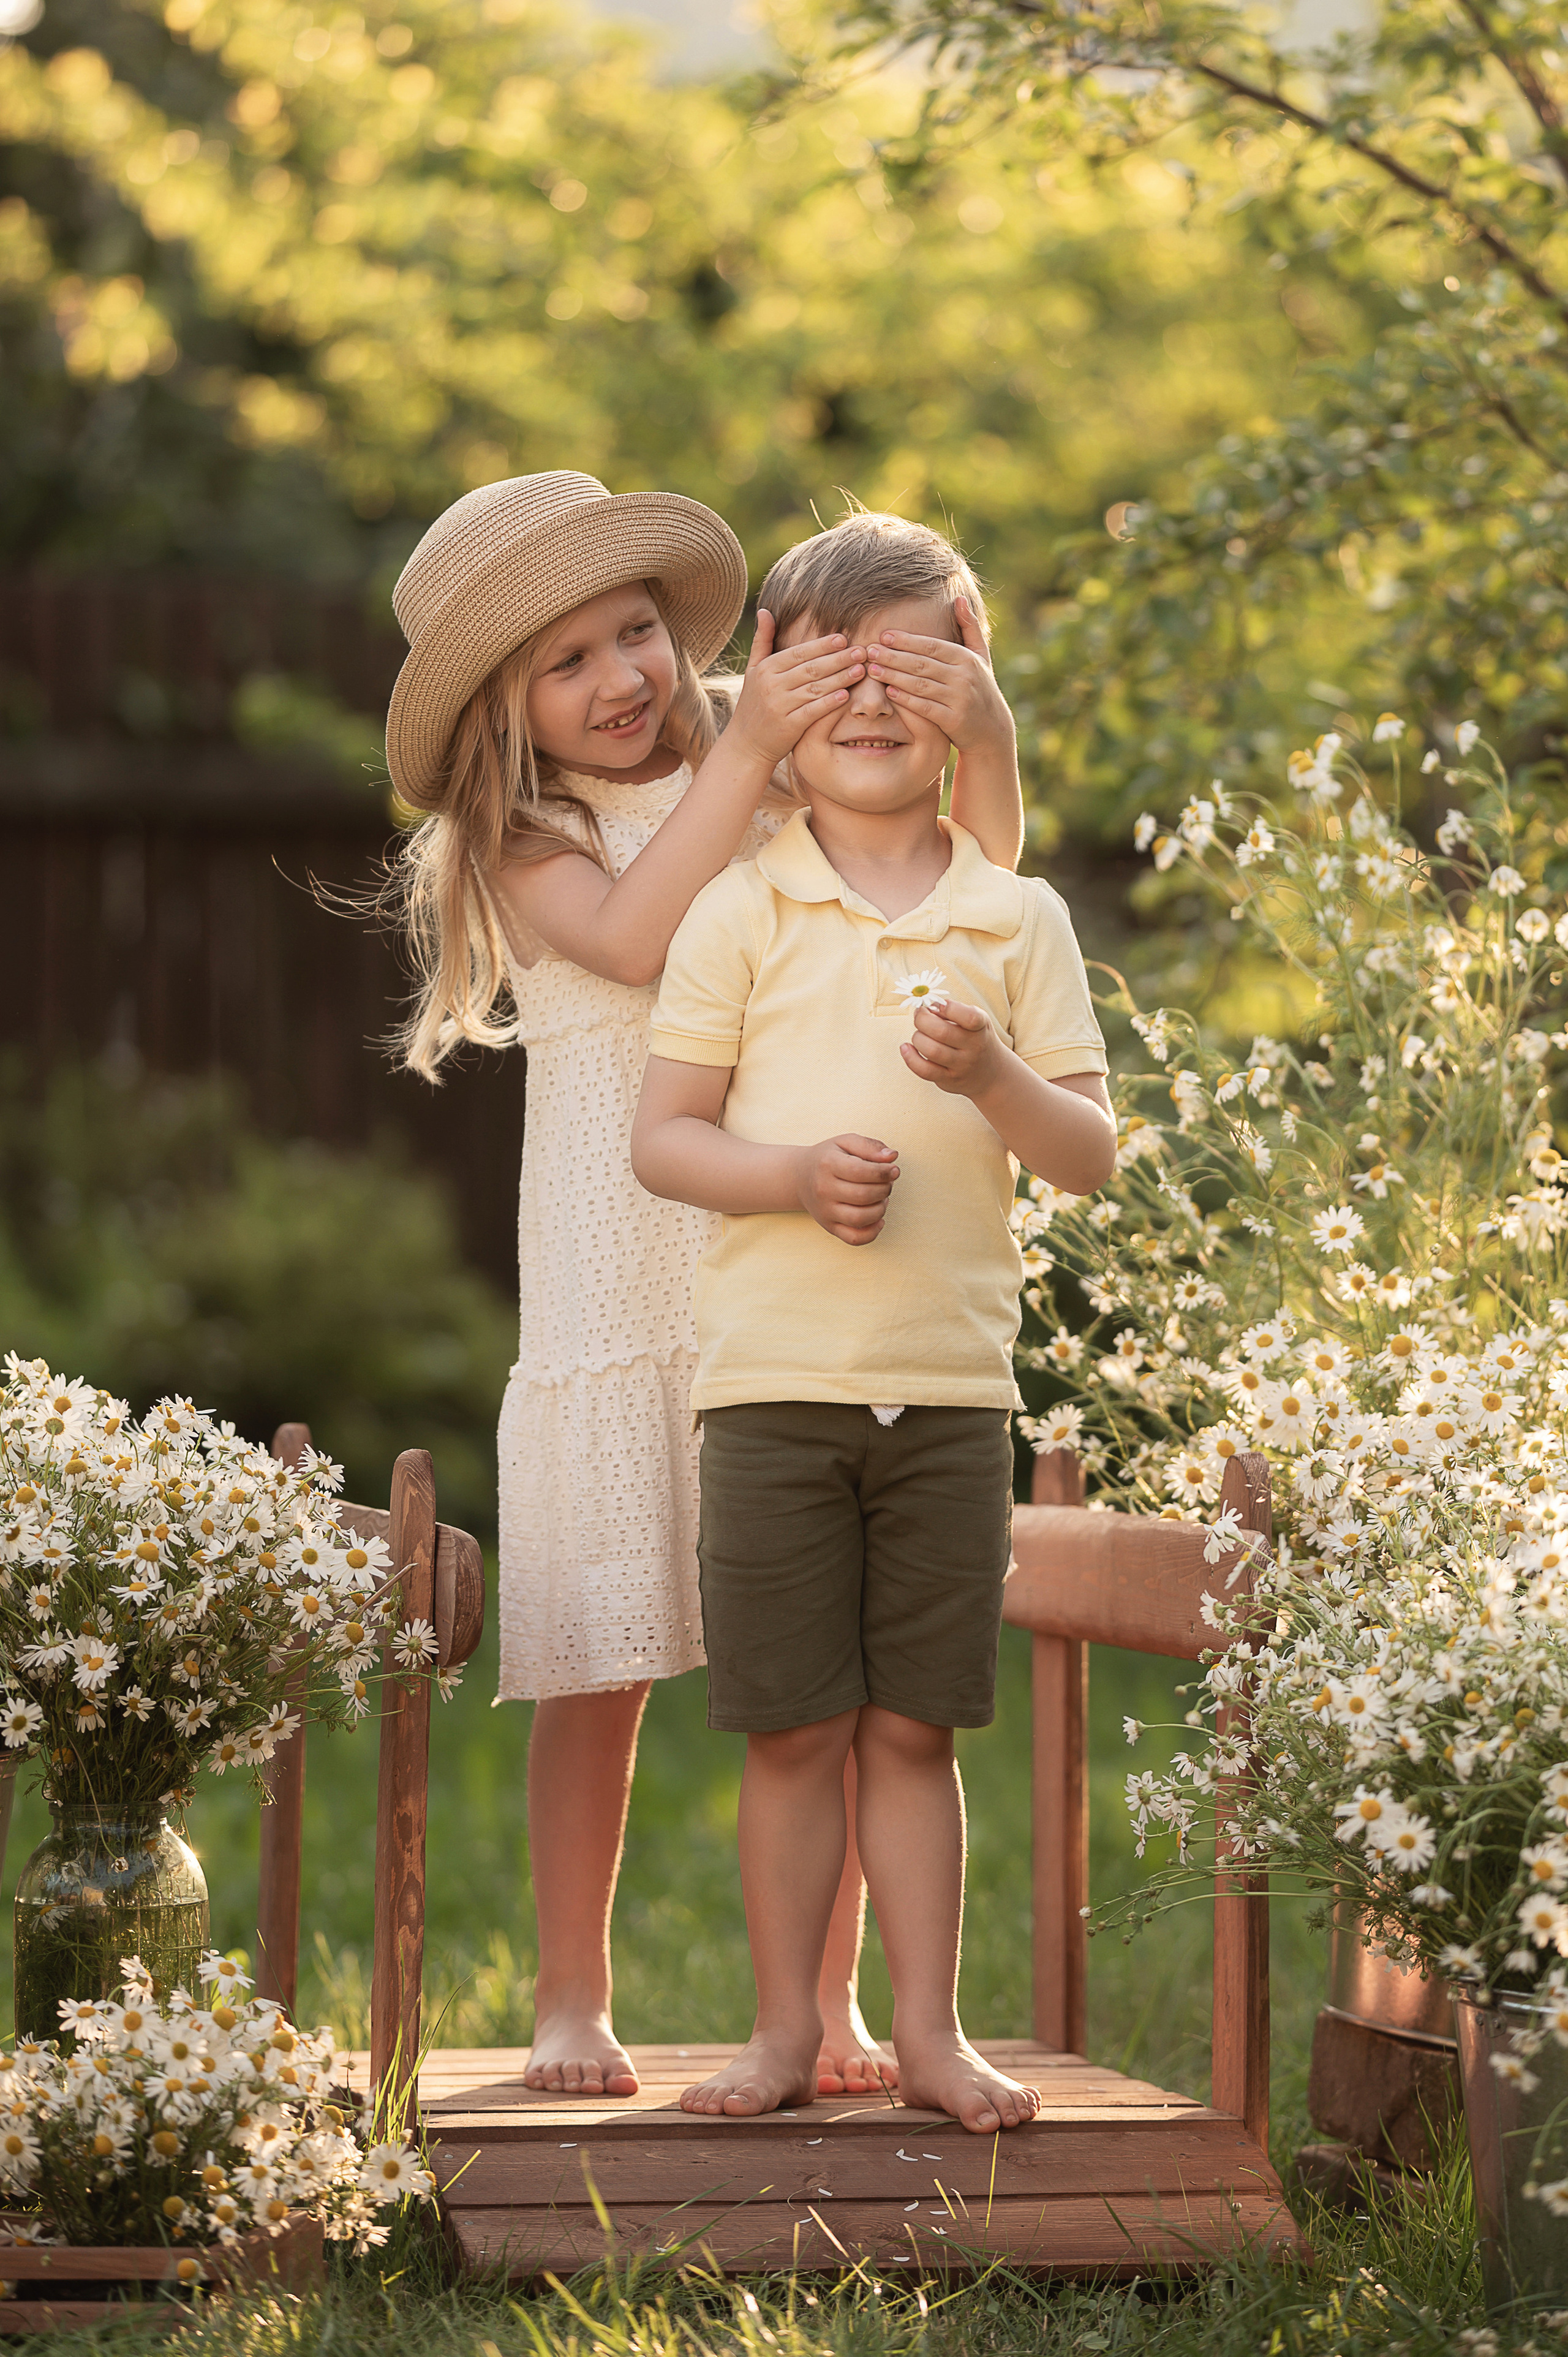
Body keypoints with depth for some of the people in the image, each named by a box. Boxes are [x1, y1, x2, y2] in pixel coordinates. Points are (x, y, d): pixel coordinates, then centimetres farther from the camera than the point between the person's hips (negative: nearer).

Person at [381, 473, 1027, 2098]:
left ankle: (825, 1998, 8)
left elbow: (978, 872, -1)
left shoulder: (782, 784, 7)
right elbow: (632, 937, -17)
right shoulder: (523, 839, 2)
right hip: (617, 1282, -1)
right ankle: (572, 1998, 13)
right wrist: (744, 750, -22)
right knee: (600, 1660, 0)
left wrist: (980, 726, -20)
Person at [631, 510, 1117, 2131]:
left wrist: (992, 1078, -16)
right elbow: (659, 1139, 1)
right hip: (772, 1383, -1)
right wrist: (793, 1174, -16)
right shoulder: (739, 913, 2)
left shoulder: (1018, 921, 6)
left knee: (913, 1728, 7)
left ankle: (929, 2032, 16)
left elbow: (1091, 1158, 3)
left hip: (952, 1386, 1)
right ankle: (786, 2029, 15)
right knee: (792, 1733, 4)